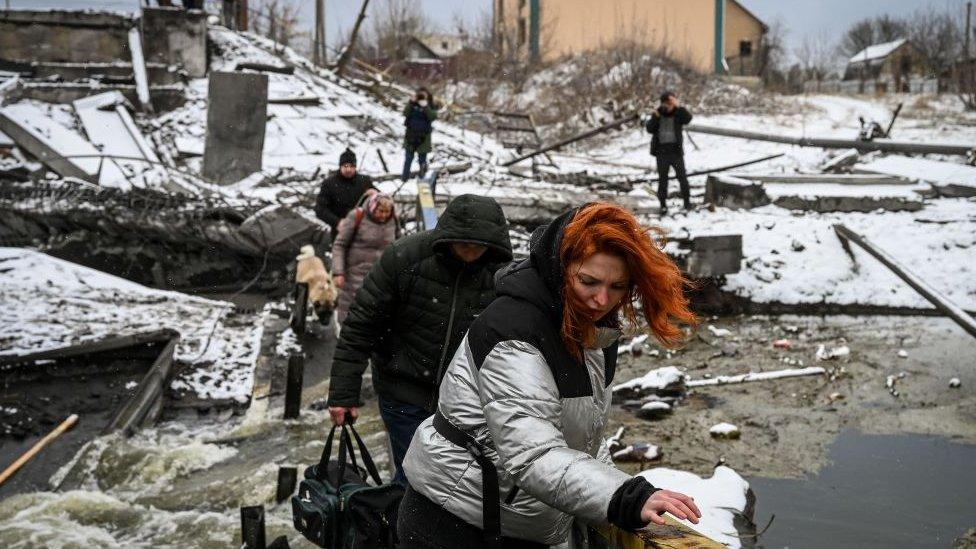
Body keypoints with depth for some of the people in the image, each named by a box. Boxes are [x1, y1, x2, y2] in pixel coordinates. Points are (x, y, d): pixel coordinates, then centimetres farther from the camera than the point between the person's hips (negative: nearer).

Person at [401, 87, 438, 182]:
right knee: (408, 158, 10)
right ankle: (404, 177, 20)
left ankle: (422, 177, 20)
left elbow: (433, 117, -20)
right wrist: (411, 102, -21)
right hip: (410, 135, 2)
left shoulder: (431, 106, -3)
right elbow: (406, 114, -12)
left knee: (422, 160, 4)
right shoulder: (413, 104, 2)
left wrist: (425, 106, -30)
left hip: (423, 137, -2)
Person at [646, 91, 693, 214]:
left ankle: (687, 200, 17)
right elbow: (650, 129, -7)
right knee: (662, 179, 6)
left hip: (676, 150, -1)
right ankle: (663, 205, 12)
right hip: (662, 151, 1)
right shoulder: (658, 113, 2)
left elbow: (688, 118, -24)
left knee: (682, 176, 2)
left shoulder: (678, 113, -2)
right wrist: (655, 116, -21)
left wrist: (679, 107, -35)